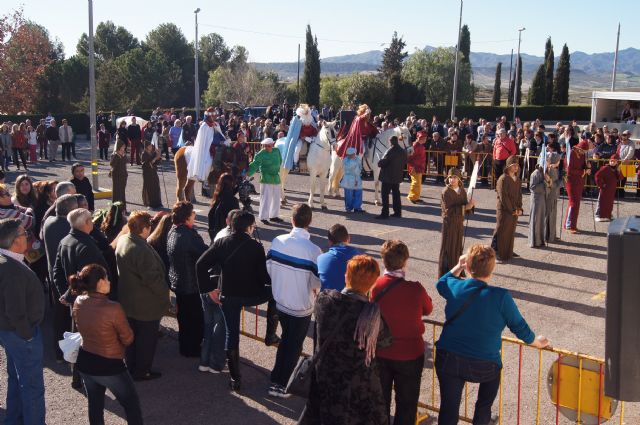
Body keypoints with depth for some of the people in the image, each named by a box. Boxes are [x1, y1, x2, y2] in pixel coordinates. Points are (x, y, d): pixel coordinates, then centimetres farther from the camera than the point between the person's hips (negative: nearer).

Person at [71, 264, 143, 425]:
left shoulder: (78, 302, -9)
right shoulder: (113, 308, -28)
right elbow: (128, 339, -14)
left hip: (84, 362, 6)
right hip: (109, 366, -6)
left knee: (95, 404, 23)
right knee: (132, 403, 13)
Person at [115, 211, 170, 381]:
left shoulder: (122, 240, -2)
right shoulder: (141, 250, -31)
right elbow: (152, 278, -27)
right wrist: (165, 294, -14)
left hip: (127, 301, 9)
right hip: (146, 304, -9)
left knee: (132, 336, 22)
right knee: (147, 338, 9)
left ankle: (131, 367, 36)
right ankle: (141, 371, 21)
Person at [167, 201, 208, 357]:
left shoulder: (172, 232, 2)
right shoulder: (189, 235, -27)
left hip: (177, 281, 9)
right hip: (191, 284, -9)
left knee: (184, 315, 22)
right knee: (196, 318, 8)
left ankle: (185, 347, 36)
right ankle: (192, 348, 20)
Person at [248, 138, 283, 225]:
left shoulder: (276, 151, 4)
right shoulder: (260, 154, -12)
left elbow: (279, 161, 18)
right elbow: (255, 165, -18)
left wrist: (276, 169, 9)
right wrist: (248, 173, -29)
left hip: (276, 178, 6)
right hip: (266, 179, -6)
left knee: (276, 198, 14)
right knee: (266, 198, -5)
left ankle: (273, 215, 27)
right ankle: (263, 217, 4)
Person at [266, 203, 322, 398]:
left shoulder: (277, 241, -11)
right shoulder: (313, 249, -23)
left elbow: (269, 267, 0)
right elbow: (317, 282, -17)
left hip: (280, 301, 4)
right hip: (301, 307, -4)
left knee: (285, 339, 26)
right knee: (294, 345, 15)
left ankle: (276, 380, 34)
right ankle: (280, 385, 23)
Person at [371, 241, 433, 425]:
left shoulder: (374, 286, -15)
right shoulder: (415, 289, -22)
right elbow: (428, 310, -1)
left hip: (380, 353, 3)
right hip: (409, 355, -2)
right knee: (406, 403, 15)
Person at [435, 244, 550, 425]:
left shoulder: (455, 288, -9)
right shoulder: (501, 296, -16)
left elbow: (441, 283, 17)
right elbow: (519, 327, -2)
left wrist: (458, 267, 20)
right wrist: (536, 342, 16)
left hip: (449, 360, 2)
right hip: (484, 366, -1)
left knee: (449, 410, 13)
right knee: (484, 406, 28)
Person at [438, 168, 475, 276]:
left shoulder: (462, 190, 5)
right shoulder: (446, 192, -13)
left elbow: (465, 206, 6)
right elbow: (449, 210, -19)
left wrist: (470, 205, -18)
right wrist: (465, 207, -24)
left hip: (460, 223, 6)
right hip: (449, 223, -6)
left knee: (458, 248, 12)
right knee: (448, 248, -1)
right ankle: (445, 274, 7)